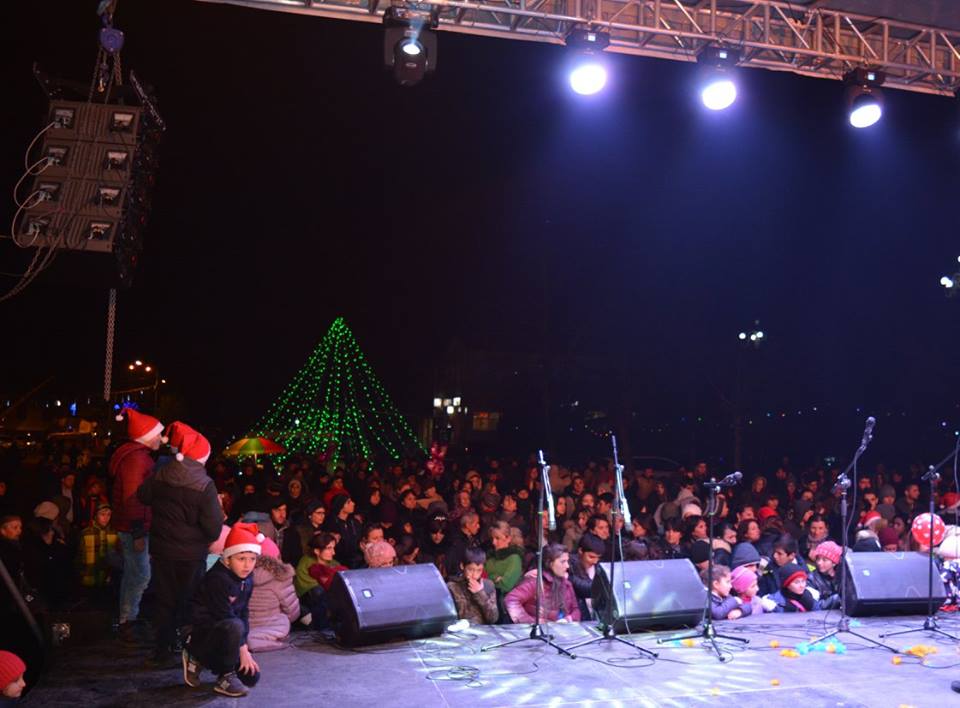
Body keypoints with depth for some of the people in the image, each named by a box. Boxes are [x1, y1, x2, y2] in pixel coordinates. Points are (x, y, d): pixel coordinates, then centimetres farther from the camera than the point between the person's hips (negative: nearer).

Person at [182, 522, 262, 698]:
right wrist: (242, 649, -21)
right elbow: (225, 616, -26)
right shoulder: (218, 579, -25)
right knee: (234, 627, -38)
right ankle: (225, 677, -17)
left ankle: (200, 660, 21)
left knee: (251, 677, 3)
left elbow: (243, 613, 5)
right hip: (201, 633, -9)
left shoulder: (246, 579, 1)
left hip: (220, 633, 9)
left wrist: (244, 646, -4)